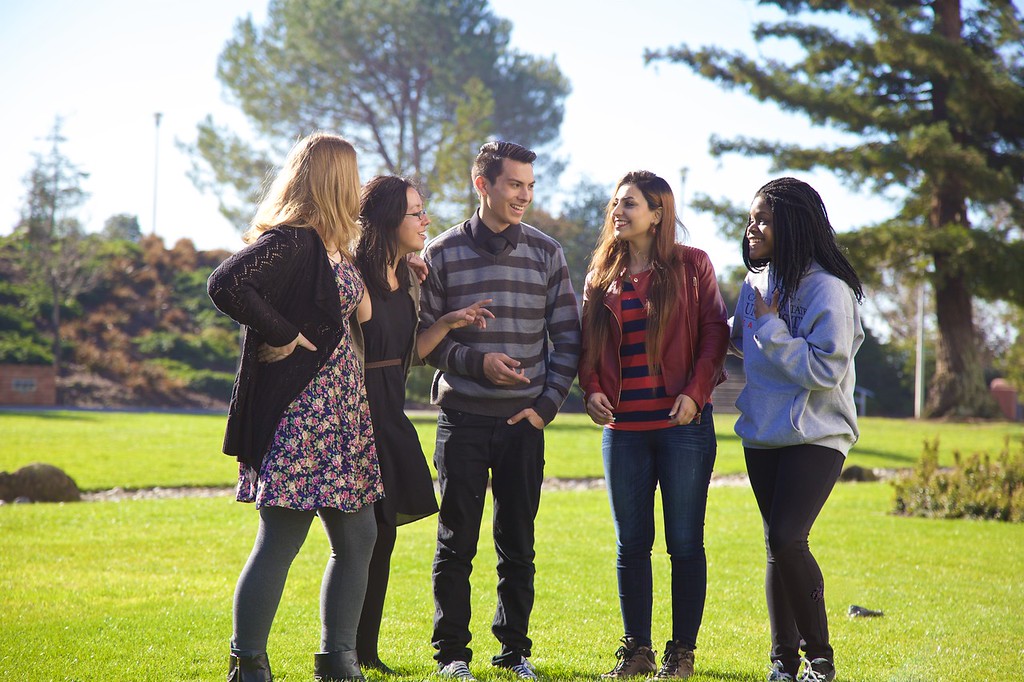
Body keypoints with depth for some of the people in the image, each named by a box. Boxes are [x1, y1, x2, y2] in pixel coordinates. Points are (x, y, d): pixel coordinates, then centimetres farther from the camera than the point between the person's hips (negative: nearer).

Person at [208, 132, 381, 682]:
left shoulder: (330, 245, 16)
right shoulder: (290, 240, -14)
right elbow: (226, 285, -27)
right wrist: (283, 336, -20)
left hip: (339, 414, 10)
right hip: (297, 412, -10)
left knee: (358, 538, 12)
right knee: (279, 542, -6)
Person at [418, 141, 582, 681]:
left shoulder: (545, 252, 5)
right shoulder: (443, 253, 0)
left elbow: (567, 338, 6)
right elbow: (423, 336, 0)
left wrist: (546, 405, -3)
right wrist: (476, 361, -14)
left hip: (524, 420, 2)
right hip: (462, 418, -1)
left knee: (518, 543, 7)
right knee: (456, 541, 2)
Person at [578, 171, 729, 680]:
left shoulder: (691, 266, 1)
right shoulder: (603, 274, 12)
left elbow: (714, 332, -1)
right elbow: (588, 342, 15)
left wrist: (695, 392, -12)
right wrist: (591, 389, -1)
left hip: (682, 423, -4)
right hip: (623, 426, 4)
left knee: (684, 542, 1)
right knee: (631, 543, 8)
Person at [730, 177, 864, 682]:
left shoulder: (828, 289, -14)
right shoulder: (756, 283, 9)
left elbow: (826, 370, -20)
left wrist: (772, 330, -18)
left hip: (817, 435, -7)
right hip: (763, 433, 7)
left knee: (788, 539, -18)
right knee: (776, 544, 9)